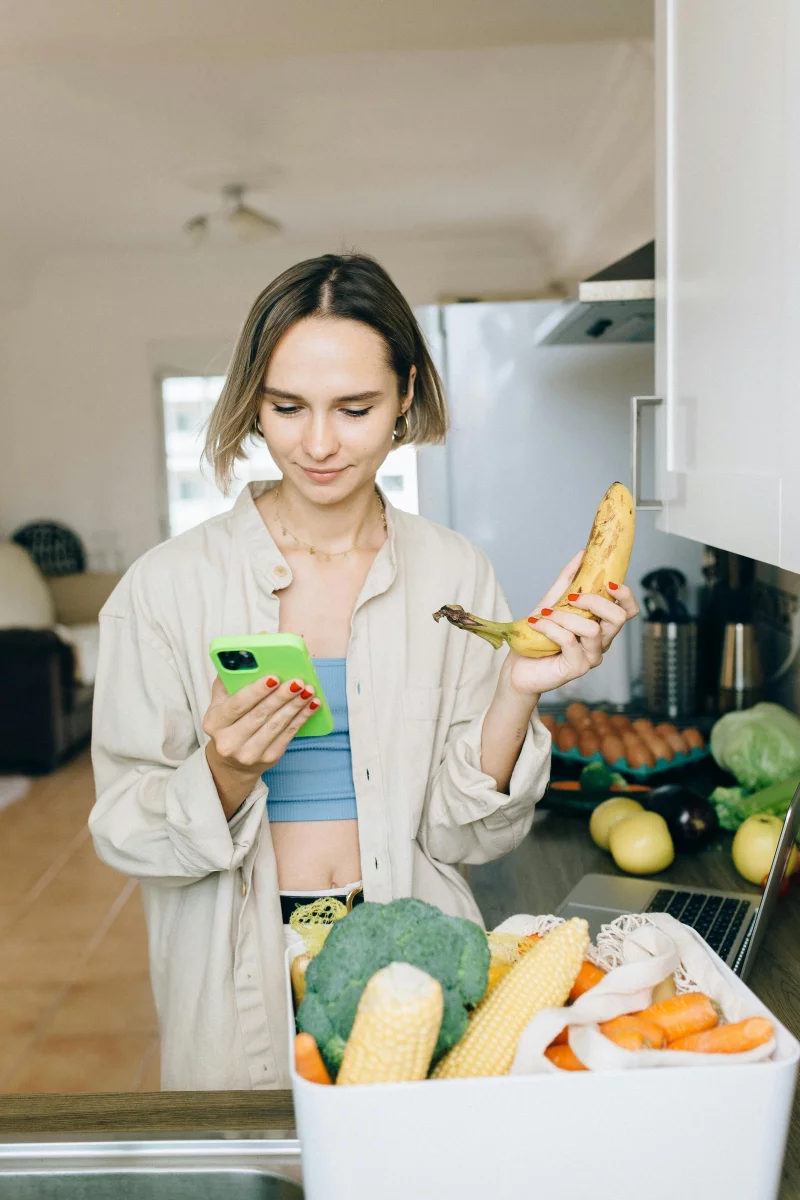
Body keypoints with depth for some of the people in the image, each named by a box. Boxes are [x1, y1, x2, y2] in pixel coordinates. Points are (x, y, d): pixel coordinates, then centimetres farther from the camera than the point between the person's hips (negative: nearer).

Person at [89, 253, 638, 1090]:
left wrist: (518, 690, -20)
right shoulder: (169, 585, -9)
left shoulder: (454, 574, -4)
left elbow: (461, 832, -5)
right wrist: (225, 776, -25)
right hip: (241, 974, -1)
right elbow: (125, 831, -7)